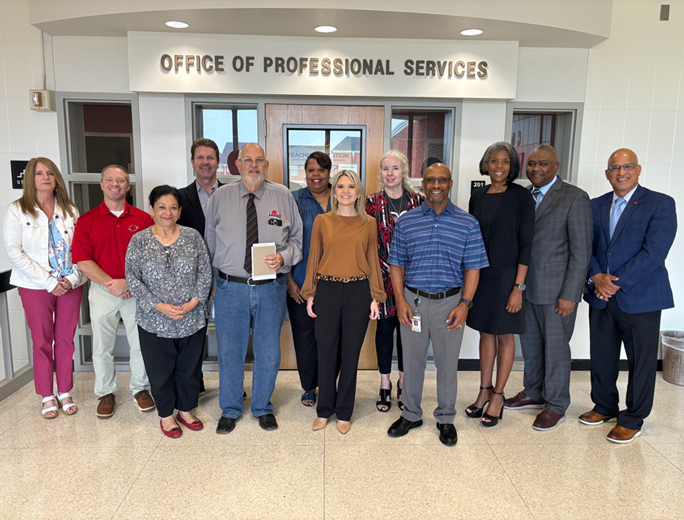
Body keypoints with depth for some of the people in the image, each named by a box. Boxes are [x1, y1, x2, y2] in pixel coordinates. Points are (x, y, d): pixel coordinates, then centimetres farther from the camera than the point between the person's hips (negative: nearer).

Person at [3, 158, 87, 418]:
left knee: (66, 339, 9)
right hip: (35, 287, -2)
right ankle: (47, 396, 21)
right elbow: (14, 252, -8)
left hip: (70, 286, 2)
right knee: (42, 341, 7)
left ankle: (65, 392, 23)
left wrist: (73, 278, -11)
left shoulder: (70, 211, 6)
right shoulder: (17, 210, -2)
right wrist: (49, 282, -13)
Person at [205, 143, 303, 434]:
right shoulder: (220, 197, 3)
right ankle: (230, 410, 32)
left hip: (270, 287, 0)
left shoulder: (283, 196, 3)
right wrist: (214, 281, 4)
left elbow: (297, 238, 5)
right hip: (230, 288, 0)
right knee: (229, 351, 11)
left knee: (268, 352, 12)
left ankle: (263, 408, 34)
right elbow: (210, 242, 9)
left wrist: (283, 257, -14)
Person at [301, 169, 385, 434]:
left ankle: (344, 412, 23)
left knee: (351, 352, 7)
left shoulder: (369, 223, 5)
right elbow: (313, 259, 6)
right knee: (327, 351, 7)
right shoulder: (322, 221, 4)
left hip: (358, 291, 0)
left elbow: (373, 260, 6)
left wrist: (375, 297, 2)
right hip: (327, 290, 0)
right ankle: (324, 410, 24)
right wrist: (310, 294, 3)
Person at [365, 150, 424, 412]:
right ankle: (385, 385, 20)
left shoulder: (418, 201, 4)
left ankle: (403, 383, 25)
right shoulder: (372, 202, 1)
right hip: (384, 275, -1)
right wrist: (384, 268, -8)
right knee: (385, 327, 5)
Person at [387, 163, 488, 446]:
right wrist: (400, 301, -5)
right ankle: (411, 415, 30)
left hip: (450, 302, -1)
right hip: (413, 301, 1)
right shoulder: (406, 222, 3)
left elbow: (473, 267, -1)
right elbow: (396, 264, 4)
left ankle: (446, 419, 29)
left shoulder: (468, 223, 0)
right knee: (412, 361, 12)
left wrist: (465, 304, -10)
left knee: (447, 364, 10)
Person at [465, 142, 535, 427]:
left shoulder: (521, 197, -9)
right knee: (486, 332, 13)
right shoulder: (478, 196, 6)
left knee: (504, 336, 6)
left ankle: (498, 396, 19)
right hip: (480, 274, 5)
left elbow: (525, 244, -11)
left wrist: (518, 286, -14)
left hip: (506, 275, -5)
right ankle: (484, 390, 26)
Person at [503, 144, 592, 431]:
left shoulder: (575, 198, -10)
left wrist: (569, 295, -15)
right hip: (526, 287, 6)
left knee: (555, 347, 6)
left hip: (556, 289, -6)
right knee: (529, 343, 17)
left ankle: (556, 406, 24)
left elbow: (581, 251, -12)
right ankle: (533, 393, 36)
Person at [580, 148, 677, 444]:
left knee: (641, 361, 6)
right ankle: (604, 407, 34)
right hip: (601, 297, 5)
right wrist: (597, 277, -11)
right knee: (601, 356, 14)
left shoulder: (660, 204, -6)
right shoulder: (596, 206, 10)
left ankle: (633, 420, 23)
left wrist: (616, 282, -17)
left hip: (640, 297, -4)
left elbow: (653, 253, -15)